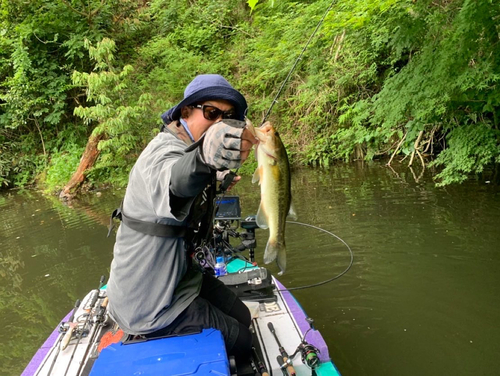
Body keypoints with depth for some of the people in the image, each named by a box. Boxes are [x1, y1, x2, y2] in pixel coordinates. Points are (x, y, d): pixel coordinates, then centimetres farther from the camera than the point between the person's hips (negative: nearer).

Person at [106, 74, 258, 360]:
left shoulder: (187, 148, 5)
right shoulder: (166, 152, -27)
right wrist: (205, 156, -74)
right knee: (241, 341, -2)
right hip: (149, 306, -9)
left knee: (242, 317, 16)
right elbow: (175, 180, -55)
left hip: (178, 273, 10)